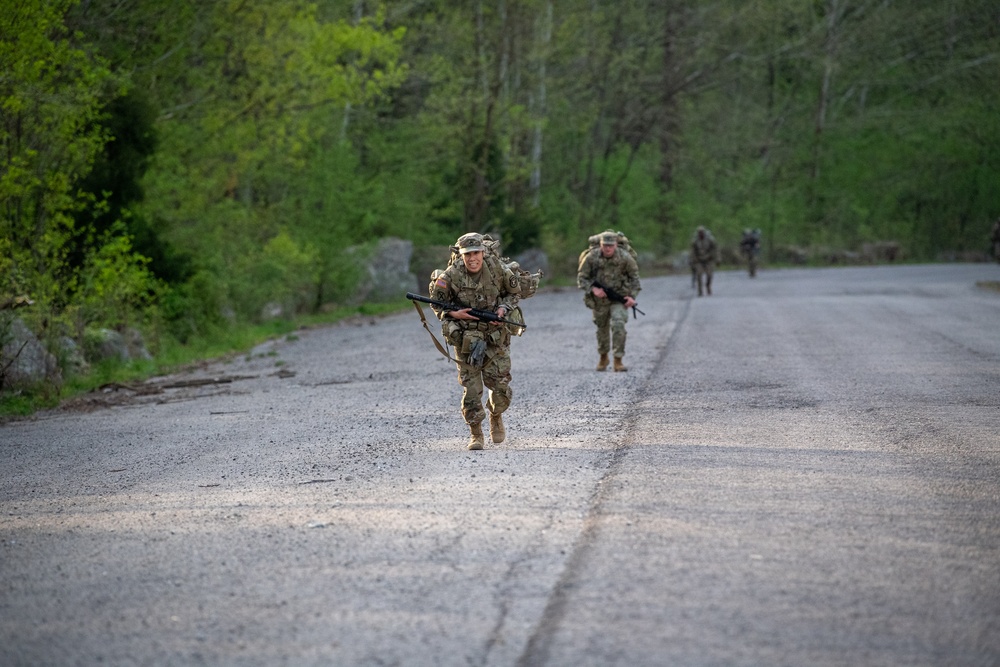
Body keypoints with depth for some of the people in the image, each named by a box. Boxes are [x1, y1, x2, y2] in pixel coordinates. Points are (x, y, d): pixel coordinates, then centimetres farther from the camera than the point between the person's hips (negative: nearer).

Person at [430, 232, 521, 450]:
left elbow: (514, 293, 7)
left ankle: (496, 417, 31)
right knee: (471, 387, -4)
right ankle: (476, 433, 8)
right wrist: (453, 314, -18)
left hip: (496, 336, 1)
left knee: (500, 385, 0)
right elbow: (436, 303, -1)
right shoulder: (450, 276, -15)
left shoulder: (498, 269, -10)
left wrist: (503, 308, -10)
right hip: (466, 339, -1)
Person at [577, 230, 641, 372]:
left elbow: (634, 276, 1)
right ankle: (603, 357, 39)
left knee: (618, 325, -19)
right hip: (600, 298, 1)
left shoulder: (625, 258, -14)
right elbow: (581, 277, -6)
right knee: (602, 328, 15)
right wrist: (593, 289, -22)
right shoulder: (591, 257, -15)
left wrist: (632, 296, -7)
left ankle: (618, 360, -13)